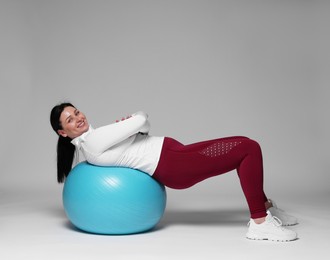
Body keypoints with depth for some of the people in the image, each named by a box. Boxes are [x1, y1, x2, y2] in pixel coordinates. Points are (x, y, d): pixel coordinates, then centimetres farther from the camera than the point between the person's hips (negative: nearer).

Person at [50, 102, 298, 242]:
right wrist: (133, 120, 5)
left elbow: (140, 129, 20)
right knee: (249, 148, -14)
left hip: (174, 154, 10)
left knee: (244, 146, 13)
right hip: (175, 166, -10)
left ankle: (266, 207, 21)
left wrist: (126, 124, 0)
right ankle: (260, 222, -11)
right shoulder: (92, 141, -15)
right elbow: (141, 119, -17)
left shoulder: (96, 139, 15)